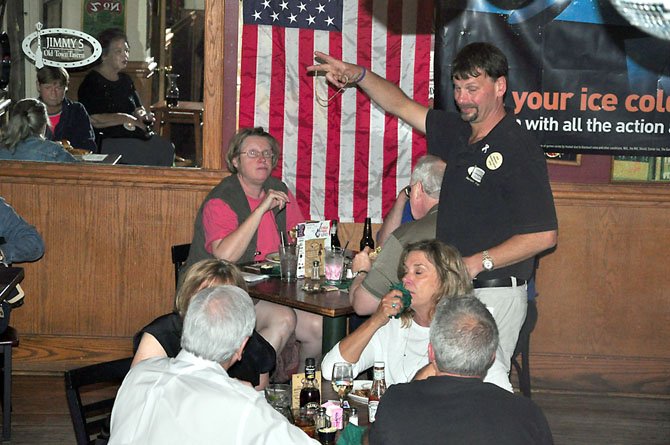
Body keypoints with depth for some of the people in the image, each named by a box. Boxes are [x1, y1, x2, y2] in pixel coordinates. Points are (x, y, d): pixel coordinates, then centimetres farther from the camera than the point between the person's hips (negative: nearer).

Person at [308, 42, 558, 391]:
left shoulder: (519, 149, -13)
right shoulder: (458, 133, 12)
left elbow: (544, 235, -17)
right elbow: (401, 106, 25)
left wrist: (477, 263, -19)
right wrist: (358, 75, 11)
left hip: (495, 294, -8)